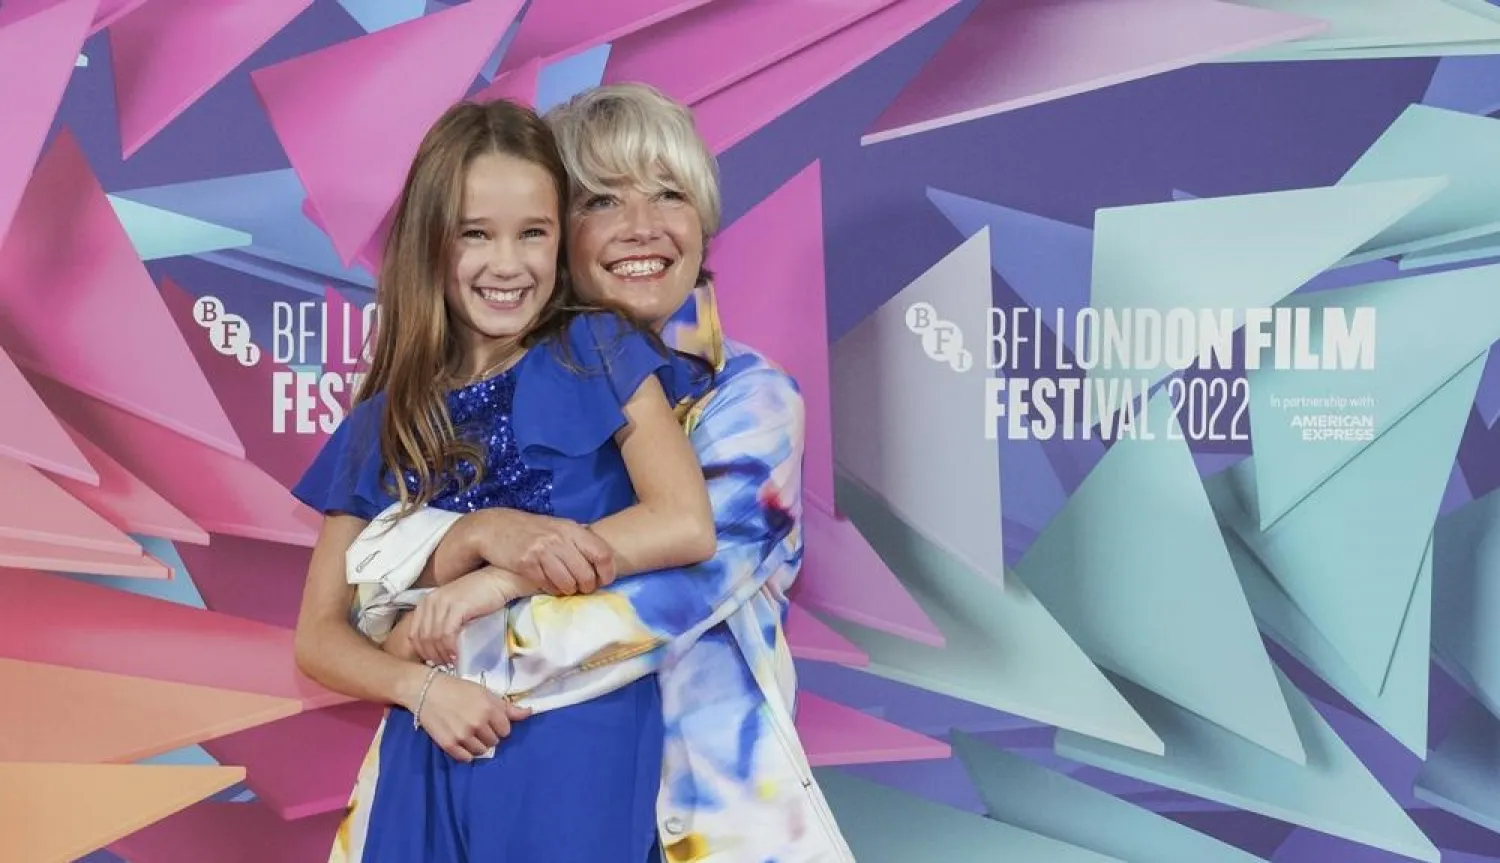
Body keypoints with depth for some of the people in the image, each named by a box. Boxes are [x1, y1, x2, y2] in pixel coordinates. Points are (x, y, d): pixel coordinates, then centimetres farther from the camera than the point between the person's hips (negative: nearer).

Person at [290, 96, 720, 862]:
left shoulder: (598, 354, 0)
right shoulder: (384, 423, 5)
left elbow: (686, 526, -14)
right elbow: (319, 637, 7)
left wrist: (493, 580, -14)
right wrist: (420, 686, -13)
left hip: (580, 745, -2)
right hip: (435, 758, 3)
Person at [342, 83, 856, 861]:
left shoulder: (750, 398, -7)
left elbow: (679, 589, -20)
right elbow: (367, 568, -6)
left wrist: (450, 639, -14)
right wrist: (478, 534, -26)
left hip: (700, 783, -2)